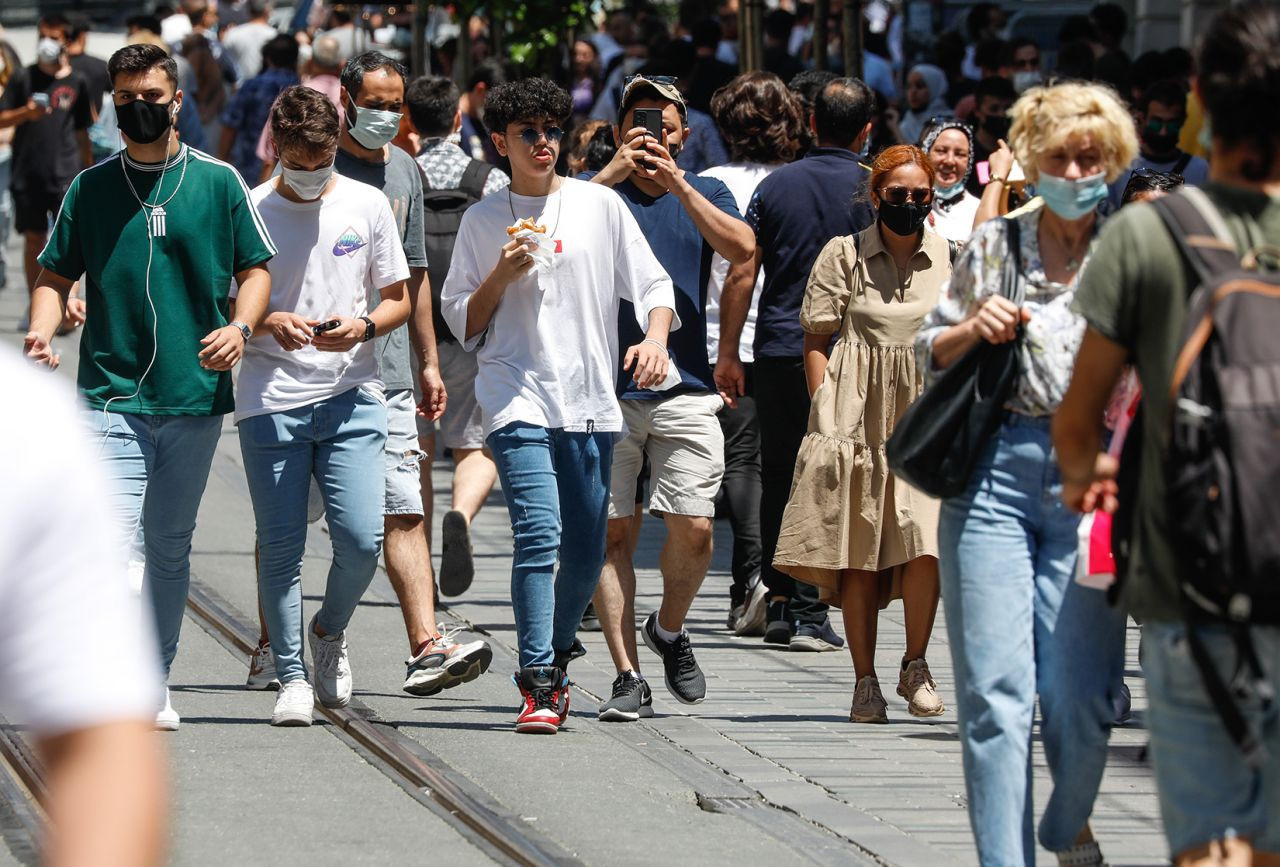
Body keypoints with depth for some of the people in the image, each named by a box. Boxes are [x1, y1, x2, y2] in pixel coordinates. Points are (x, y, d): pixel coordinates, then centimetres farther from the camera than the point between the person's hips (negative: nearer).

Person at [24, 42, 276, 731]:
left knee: (169, 547, 12)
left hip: (194, 394, 2)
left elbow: (255, 269, 11)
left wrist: (239, 326, -8)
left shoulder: (218, 182, 6)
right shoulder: (90, 188, 7)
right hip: (110, 394, -1)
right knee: (118, 544, -15)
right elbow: (55, 276, 11)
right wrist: (41, 332, -9)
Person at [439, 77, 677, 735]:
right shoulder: (483, 221, 9)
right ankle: (538, 685, -18)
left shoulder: (600, 206, 9)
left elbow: (652, 284, 8)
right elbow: (462, 323, 10)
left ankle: (556, 650, 31)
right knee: (538, 535, -18)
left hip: (591, 403, 2)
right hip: (517, 400, -2)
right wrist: (503, 274, -6)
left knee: (586, 550, 6)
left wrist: (656, 337, -11)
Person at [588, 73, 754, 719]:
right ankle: (628, 674, 1)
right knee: (612, 531, -3)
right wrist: (612, 174, -15)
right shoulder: (599, 193, 8)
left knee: (693, 529, -7)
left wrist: (675, 181, -11)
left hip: (685, 391, 1)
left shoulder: (704, 194, 12)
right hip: (605, 390, -1)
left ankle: (670, 628, 21)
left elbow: (741, 248, -7)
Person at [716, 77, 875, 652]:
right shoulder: (872, 190, -2)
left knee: (778, 479, 11)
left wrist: (728, 354, 9)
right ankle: (810, 613, -4)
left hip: (778, 353, 2)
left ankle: (779, 604, 14)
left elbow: (742, 273, 4)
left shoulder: (776, 185, 5)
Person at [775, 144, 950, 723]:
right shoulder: (844, 255, 4)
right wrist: (826, 415, -4)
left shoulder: (946, 257, 10)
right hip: (858, 415, -1)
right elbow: (815, 341, 5)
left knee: (929, 543, -14)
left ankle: (915, 665, 4)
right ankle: (865, 681, 9)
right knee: (858, 551, 0)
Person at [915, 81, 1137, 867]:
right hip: (994, 471, 1)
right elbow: (930, 352, 19)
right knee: (994, 687, -5)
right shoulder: (994, 246, 11)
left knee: (1073, 687, -3)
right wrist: (972, 329, 1)